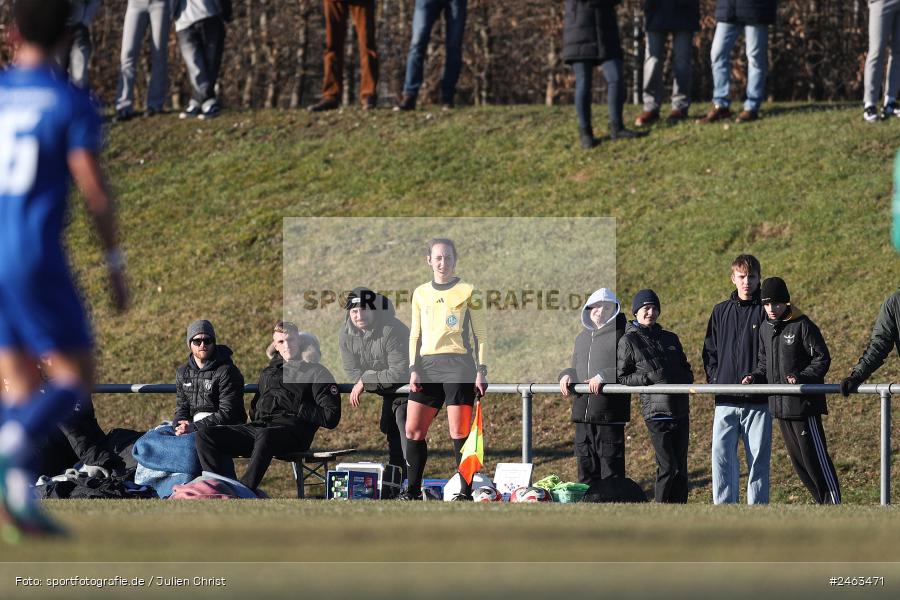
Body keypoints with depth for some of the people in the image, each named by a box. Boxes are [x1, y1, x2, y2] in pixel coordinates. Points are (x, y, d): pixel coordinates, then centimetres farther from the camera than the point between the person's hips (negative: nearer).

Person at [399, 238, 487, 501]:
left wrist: (481, 371, -4)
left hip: (458, 364, -5)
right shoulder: (420, 293, 15)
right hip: (427, 366, 5)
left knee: (459, 432, -7)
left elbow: (480, 334, 3)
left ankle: (466, 491, -3)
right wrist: (413, 369, 6)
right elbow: (415, 334, 17)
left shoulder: (467, 292, 3)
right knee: (413, 429, 0)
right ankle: (413, 490, 7)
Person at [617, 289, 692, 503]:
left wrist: (687, 380, 1)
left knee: (681, 468, 7)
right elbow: (621, 377, 0)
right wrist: (649, 377, -13)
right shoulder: (628, 341, 1)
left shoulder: (670, 338, 16)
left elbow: (685, 369, 24)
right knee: (668, 467, -11)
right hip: (656, 411, -6)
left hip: (680, 410, 6)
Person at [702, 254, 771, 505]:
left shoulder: (765, 312, 2)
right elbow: (709, 350, 16)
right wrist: (713, 379, 3)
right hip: (726, 400, 2)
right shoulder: (721, 312, 12)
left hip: (758, 401, -2)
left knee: (758, 460, 1)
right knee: (721, 456, -7)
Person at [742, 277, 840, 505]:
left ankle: (833, 504, -6)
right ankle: (823, 504, 18)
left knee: (815, 458, -9)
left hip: (804, 404, -8)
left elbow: (822, 359, -10)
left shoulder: (802, 326, -9)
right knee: (798, 461, 11)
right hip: (780, 405, 8)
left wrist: (802, 377, -24)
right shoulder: (765, 329, 13)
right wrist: (755, 376, 5)